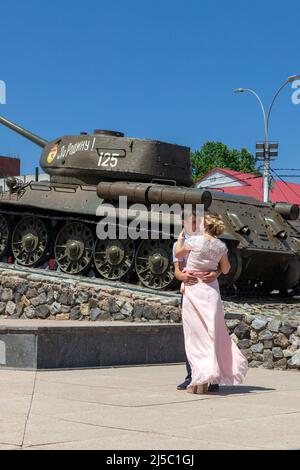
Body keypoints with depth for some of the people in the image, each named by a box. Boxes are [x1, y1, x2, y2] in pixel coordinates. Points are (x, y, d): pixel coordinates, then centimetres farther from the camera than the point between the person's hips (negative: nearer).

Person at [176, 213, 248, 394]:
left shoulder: (194, 241, -10)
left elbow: (178, 254, 8)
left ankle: (201, 379, -5)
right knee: (213, 332, 9)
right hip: (211, 289, 3)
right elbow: (225, 270, 11)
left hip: (192, 289, -3)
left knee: (196, 334, 1)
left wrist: (180, 236, 23)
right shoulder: (221, 246, -1)